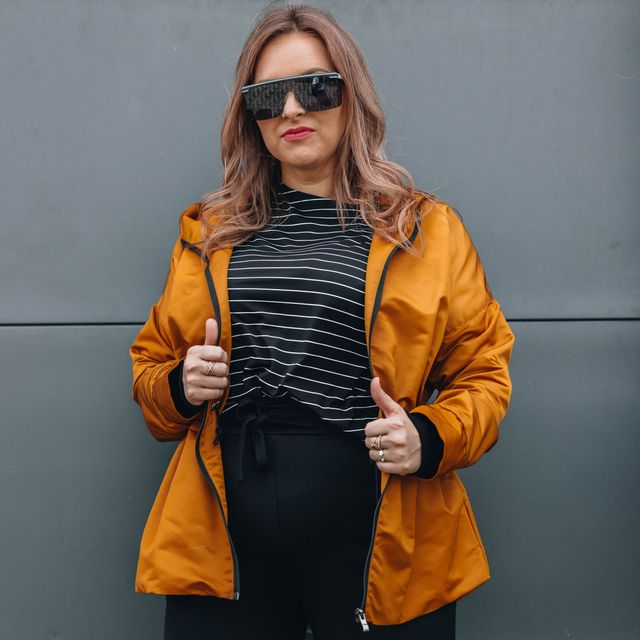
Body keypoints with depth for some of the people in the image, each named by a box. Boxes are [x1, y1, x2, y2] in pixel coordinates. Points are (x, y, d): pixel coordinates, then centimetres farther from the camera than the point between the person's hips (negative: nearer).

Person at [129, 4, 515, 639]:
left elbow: (483, 372, 6)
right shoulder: (208, 233, 13)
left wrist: (431, 437, -13)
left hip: (378, 544, -1)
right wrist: (180, 387, -3)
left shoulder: (427, 229, 6)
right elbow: (151, 360, 20)